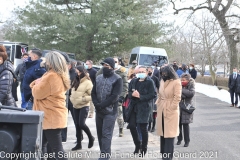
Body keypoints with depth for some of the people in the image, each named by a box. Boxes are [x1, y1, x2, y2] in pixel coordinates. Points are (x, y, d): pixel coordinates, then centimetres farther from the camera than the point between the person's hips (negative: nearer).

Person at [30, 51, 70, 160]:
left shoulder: (51, 76, -19)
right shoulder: (61, 76, 12)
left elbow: (37, 93, -14)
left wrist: (37, 84, 5)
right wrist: (38, 83, 3)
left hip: (51, 117, -10)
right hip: (53, 116, 10)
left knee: (57, 149, -7)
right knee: (42, 145, 19)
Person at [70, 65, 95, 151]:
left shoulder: (87, 82, -11)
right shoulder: (76, 81, 11)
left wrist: (83, 99, -19)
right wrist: (72, 97, 9)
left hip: (84, 106, -7)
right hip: (75, 106, 7)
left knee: (81, 124, -14)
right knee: (77, 125, 9)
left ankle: (91, 137, 12)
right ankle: (78, 144, 18)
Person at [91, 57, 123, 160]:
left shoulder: (117, 79, -6)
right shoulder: (98, 77, 13)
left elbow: (114, 96, -13)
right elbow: (93, 92, 12)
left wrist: (101, 105, -14)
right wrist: (96, 104, -6)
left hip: (110, 111, -6)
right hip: (99, 111, 6)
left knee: (106, 134, -8)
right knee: (100, 133, 10)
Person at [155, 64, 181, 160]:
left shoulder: (176, 82, -9)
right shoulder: (162, 81, 14)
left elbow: (177, 98, -13)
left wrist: (170, 109, -15)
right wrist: (158, 105, 10)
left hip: (171, 112, -7)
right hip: (161, 111, 7)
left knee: (169, 135, -3)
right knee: (162, 133, 11)